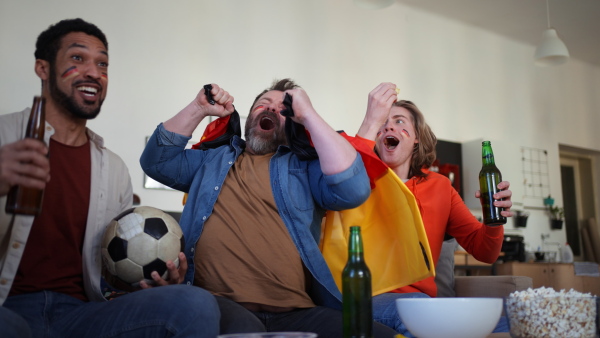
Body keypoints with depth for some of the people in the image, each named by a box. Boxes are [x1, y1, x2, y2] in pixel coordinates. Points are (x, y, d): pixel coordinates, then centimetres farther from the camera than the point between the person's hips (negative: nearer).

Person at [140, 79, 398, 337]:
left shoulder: (304, 167, 15)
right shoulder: (212, 159, 26)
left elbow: (353, 190, -3)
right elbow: (156, 161, 22)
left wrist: (308, 114, 2)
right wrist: (199, 109, 17)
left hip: (296, 312, 1)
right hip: (220, 305, 0)